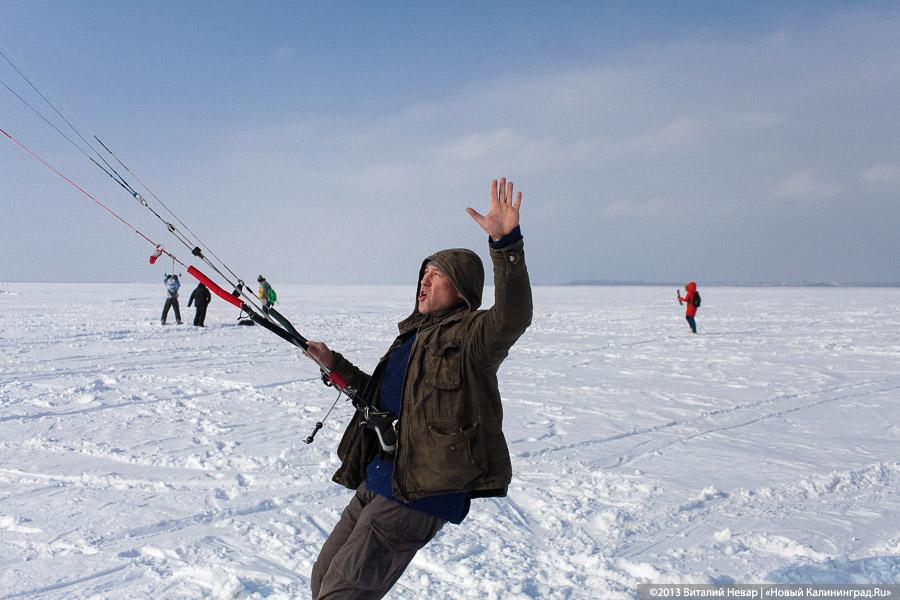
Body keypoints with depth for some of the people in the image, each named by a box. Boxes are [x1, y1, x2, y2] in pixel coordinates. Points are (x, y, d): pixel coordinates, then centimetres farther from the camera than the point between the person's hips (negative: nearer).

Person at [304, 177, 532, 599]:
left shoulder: (470, 334, -9)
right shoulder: (414, 335, 17)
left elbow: (512, 318, -33)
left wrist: (506, 243, -44)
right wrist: (334, 364, 27)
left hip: (419, 494, -9)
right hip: (376, 483, 9)